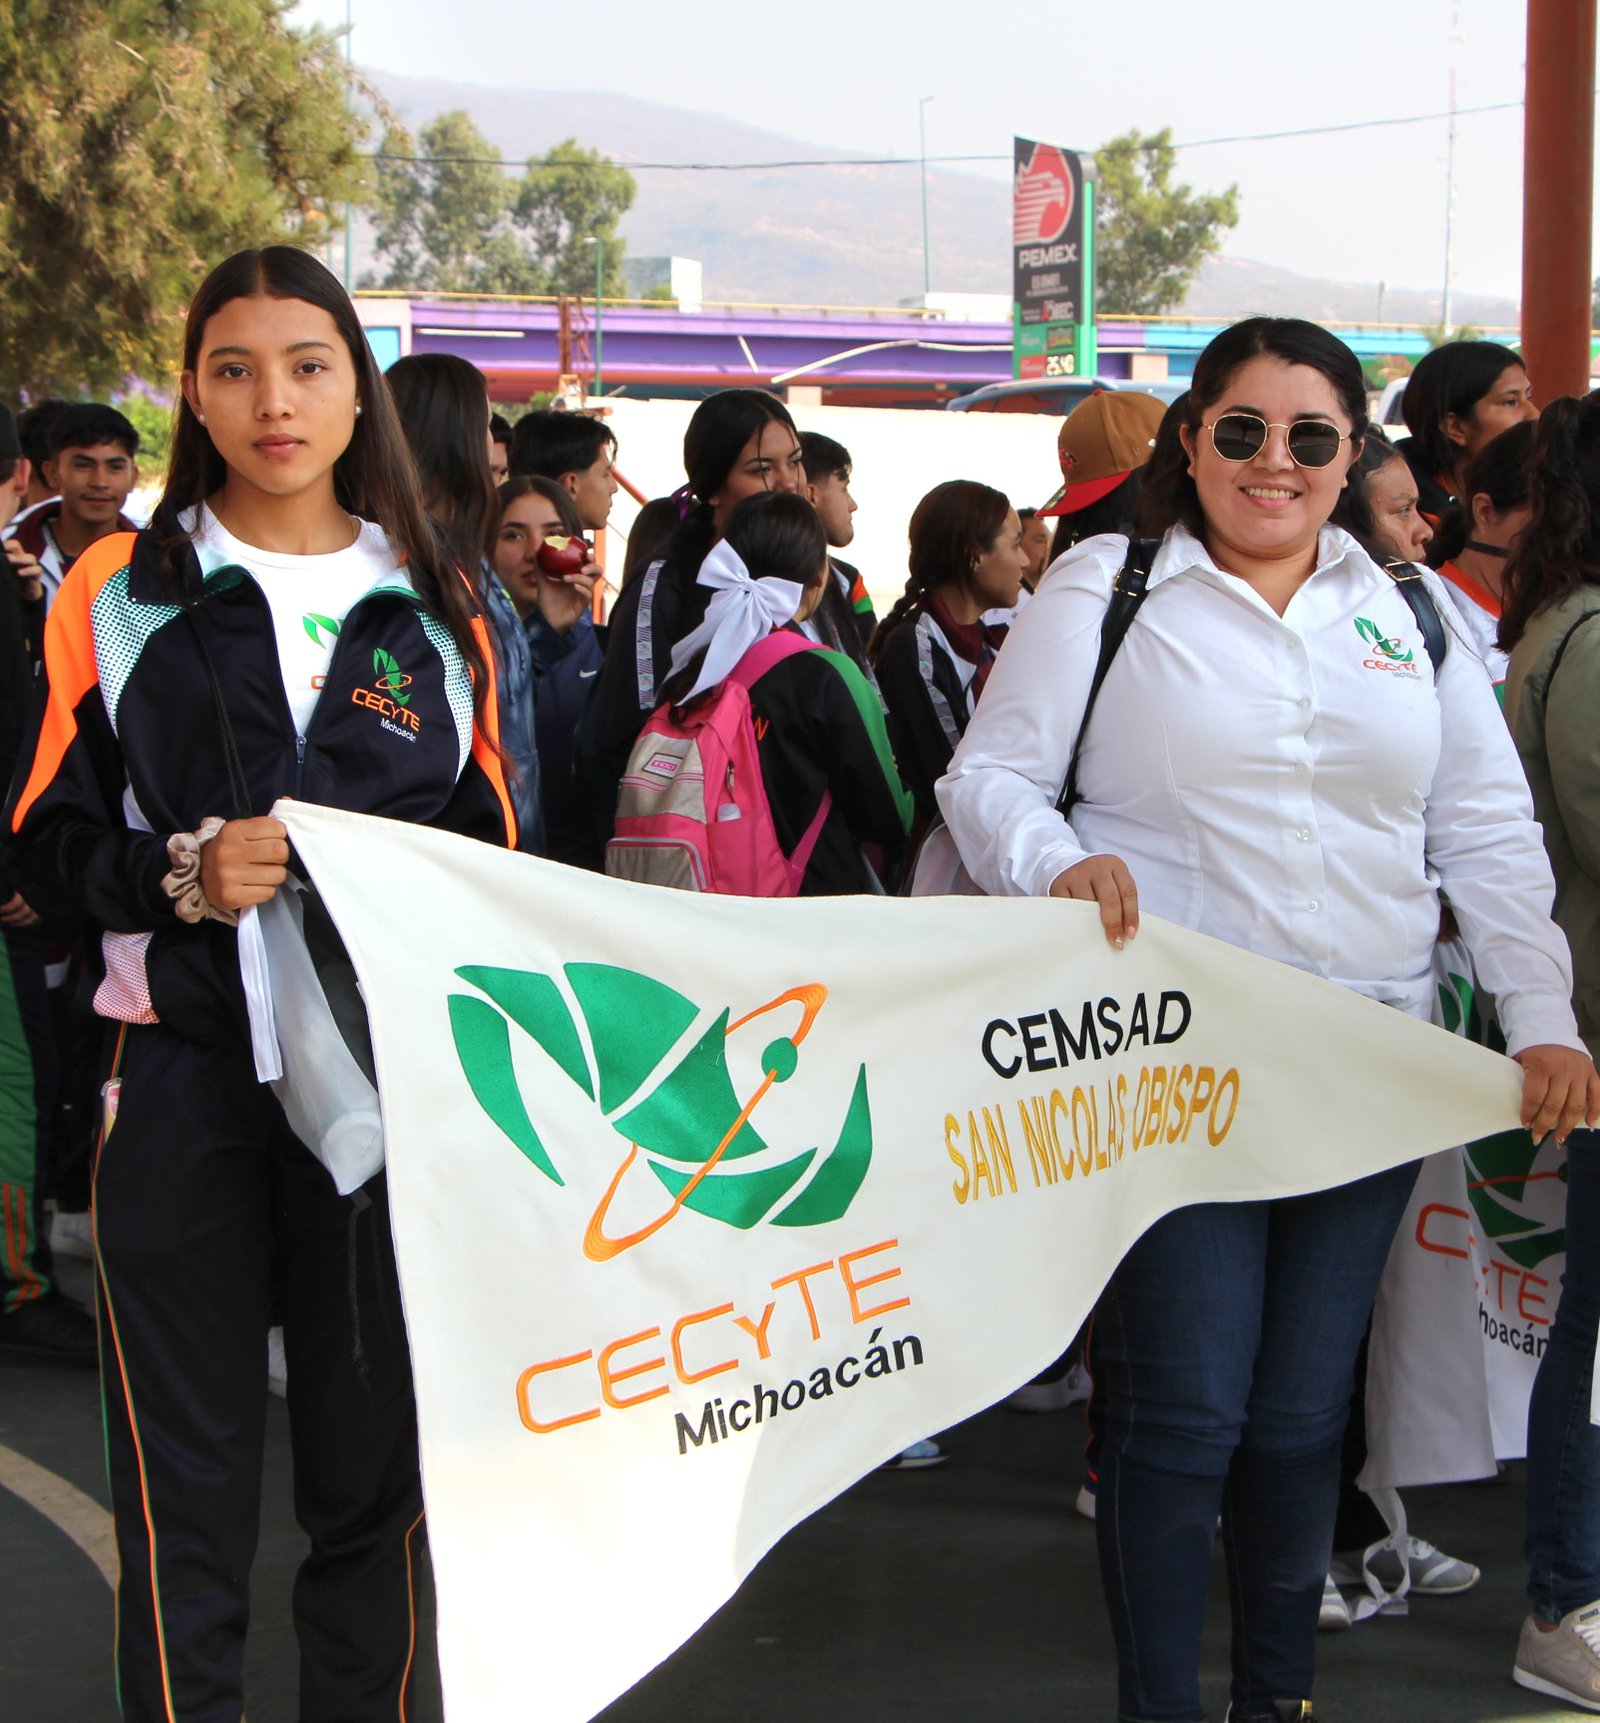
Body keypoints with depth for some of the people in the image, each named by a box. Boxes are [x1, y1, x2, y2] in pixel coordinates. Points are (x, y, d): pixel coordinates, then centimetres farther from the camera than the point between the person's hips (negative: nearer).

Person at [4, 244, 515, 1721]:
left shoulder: (436, 609, 11)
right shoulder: (118, 594, 5)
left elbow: (491, 849, 15)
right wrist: (182, 872, -15)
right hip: (186, 1071, -2)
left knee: (375, 1459, 8)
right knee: (185, 1483, 2)